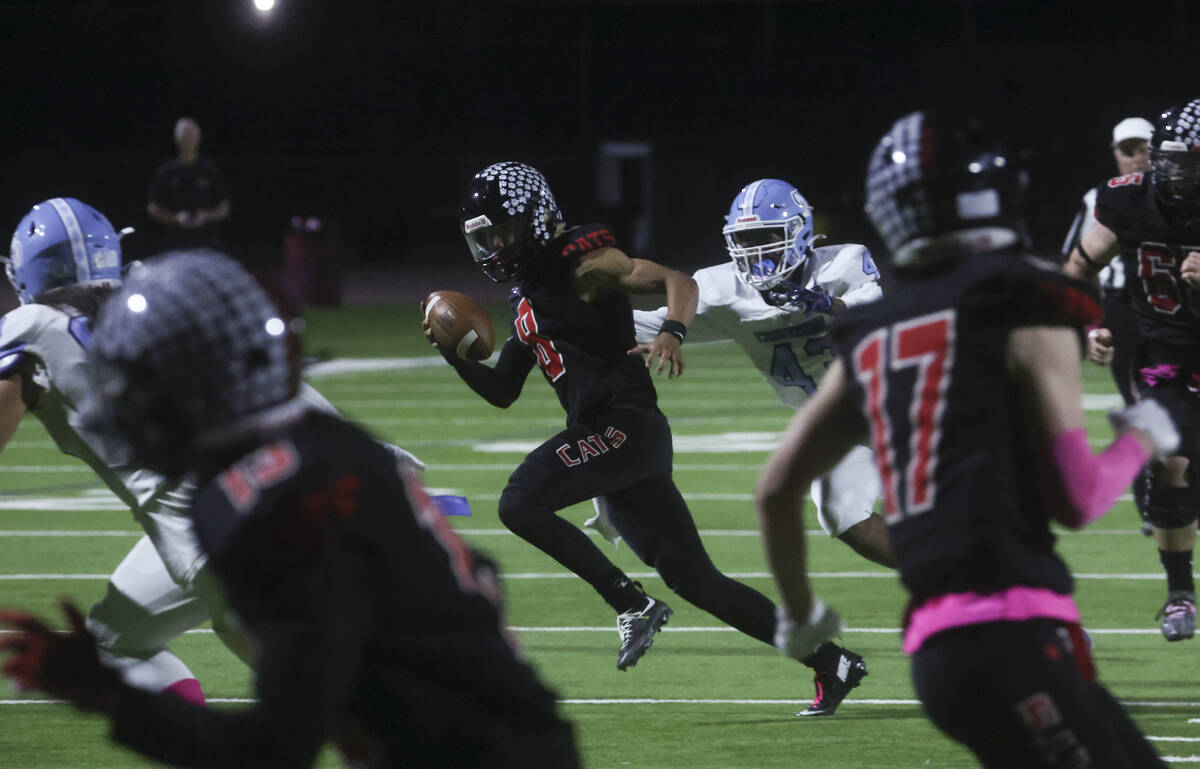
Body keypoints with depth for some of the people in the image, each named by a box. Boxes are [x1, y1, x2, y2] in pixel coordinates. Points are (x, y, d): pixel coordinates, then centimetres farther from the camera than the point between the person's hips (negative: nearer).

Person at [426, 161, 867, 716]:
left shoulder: (581, 264, -5)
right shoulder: (526, 296, 22)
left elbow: (679, 282, -14)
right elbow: (502, 392, 25)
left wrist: (672, 333, -33)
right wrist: (455, 354, 9)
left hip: (625, 425, -9)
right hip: (604, 437, 9)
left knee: (520, 503, -19)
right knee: (693, 578, 6)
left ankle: (633, 606, -13)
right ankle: (831, 663, 10)